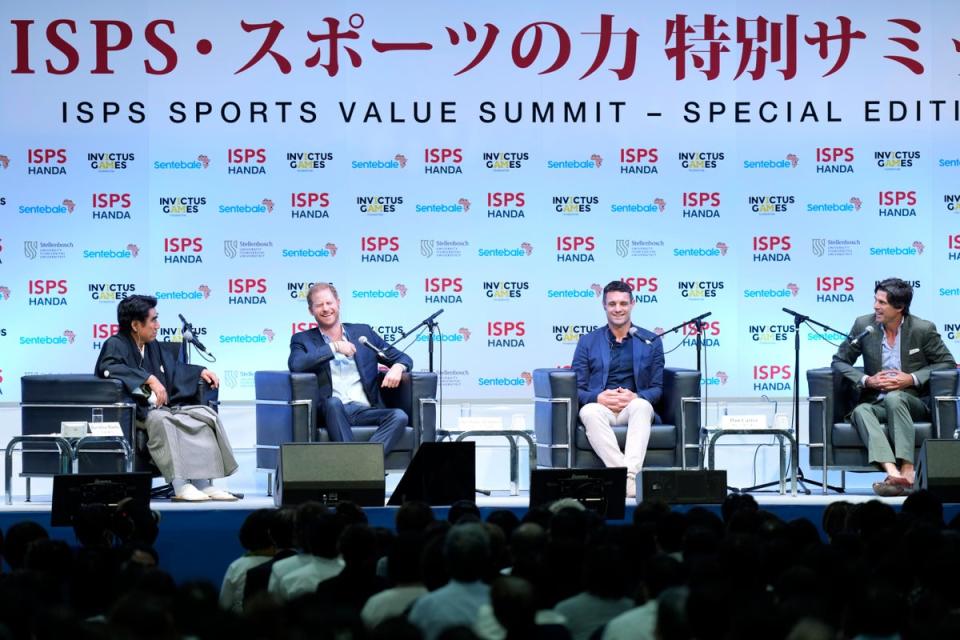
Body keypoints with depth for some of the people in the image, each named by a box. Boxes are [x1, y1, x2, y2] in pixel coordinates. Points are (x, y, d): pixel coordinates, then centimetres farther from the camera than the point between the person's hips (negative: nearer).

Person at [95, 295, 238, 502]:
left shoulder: (152, 345, 19)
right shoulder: (116, 344, -5)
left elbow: (174, 367, 35)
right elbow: (109, 368, -27)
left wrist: (201, 371, 19)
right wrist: (150, 379, -33)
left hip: (162, 408, 8)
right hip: (134, 413, -8)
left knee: (205, 415, -10)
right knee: (161, 420, -37)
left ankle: (203, 483, -19)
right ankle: (181, 485, -41)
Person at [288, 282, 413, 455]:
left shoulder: (363, 332, 21)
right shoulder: (303, 340, 15)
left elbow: (403, 358, 21)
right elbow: (296, 364, -7)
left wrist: (397, 368, -4)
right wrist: (334, 347, -10)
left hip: (365, 410, 2)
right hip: (331, 411, -2)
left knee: (399, 417, -28)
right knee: (333, 402, -37)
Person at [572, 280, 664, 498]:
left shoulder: (651, 341, 14)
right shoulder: (587, 342, 15)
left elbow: (658, 388, 9)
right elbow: (577, 388, 9)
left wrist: (635, 396, -13)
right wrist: (599, 397, -13)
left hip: (634, 408, 0)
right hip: (600, 407, 0)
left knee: (641, 406, -37)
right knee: (590, 412, -36)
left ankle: (630, 472, -52)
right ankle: (628, 478, -47)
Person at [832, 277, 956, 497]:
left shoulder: (923, 329, -2)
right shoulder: (864, 325, 4)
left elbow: (947, 362, 1)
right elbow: (839, 361, 9)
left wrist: (913, 379, -12)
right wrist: (866, 380, -9)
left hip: (913, 403, -2)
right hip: (876, 403, 2)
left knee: (894, 398, -37)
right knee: (860, 411, -33)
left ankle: (907, 469, -45)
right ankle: (893, 472, -54)